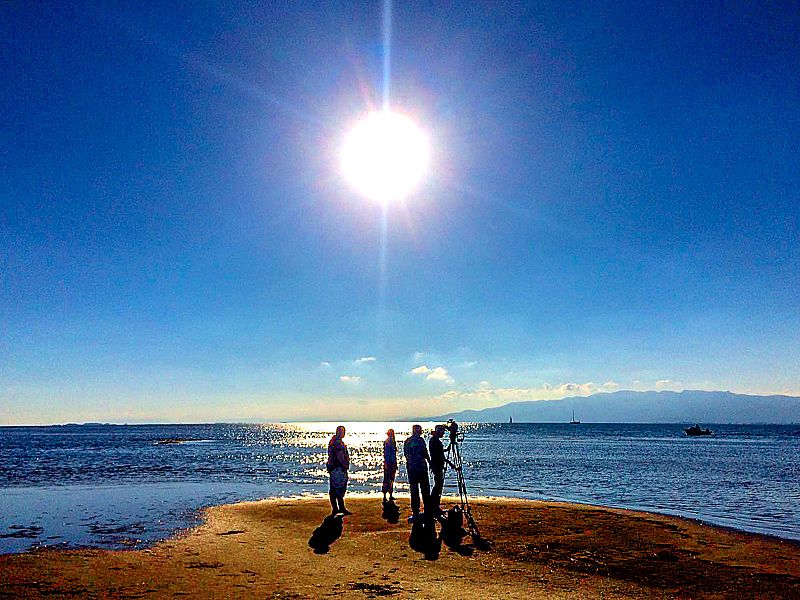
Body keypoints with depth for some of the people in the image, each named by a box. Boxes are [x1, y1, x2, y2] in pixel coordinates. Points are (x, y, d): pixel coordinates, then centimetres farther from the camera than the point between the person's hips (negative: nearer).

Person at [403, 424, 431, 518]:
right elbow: (425, 453, -9)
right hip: (421, 467, -5)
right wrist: (429, 461, 5)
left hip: (410, 468, 5)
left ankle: (415, 511, 8)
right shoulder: (420, 439, -9)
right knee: (425, 489, 5)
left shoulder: (407, 441, 9)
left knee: (414, 489, 7)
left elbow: (405, 454, 13)